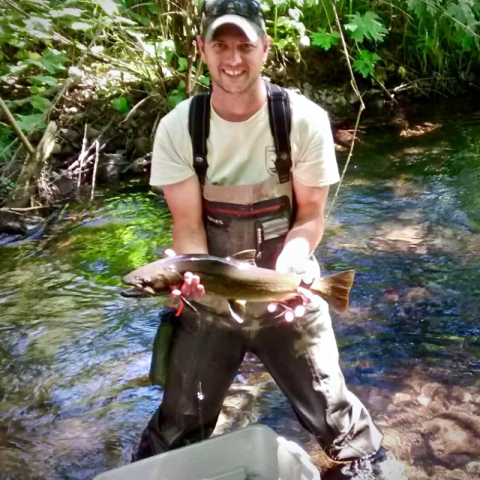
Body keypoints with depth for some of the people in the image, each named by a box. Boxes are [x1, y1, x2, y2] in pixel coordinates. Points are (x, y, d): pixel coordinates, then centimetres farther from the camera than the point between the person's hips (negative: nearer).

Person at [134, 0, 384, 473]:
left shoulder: (305, 120, -14)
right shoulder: (177, 128, -11)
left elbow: (309, 215, -9)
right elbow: (188, 222, -9)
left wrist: (287, 270, -28)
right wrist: (193, 271, -30)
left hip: (290, 294, 0)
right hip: (208, 301, 1)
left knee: (332, 416, 13)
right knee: (180, 425, 14)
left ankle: (370, 465, 46)